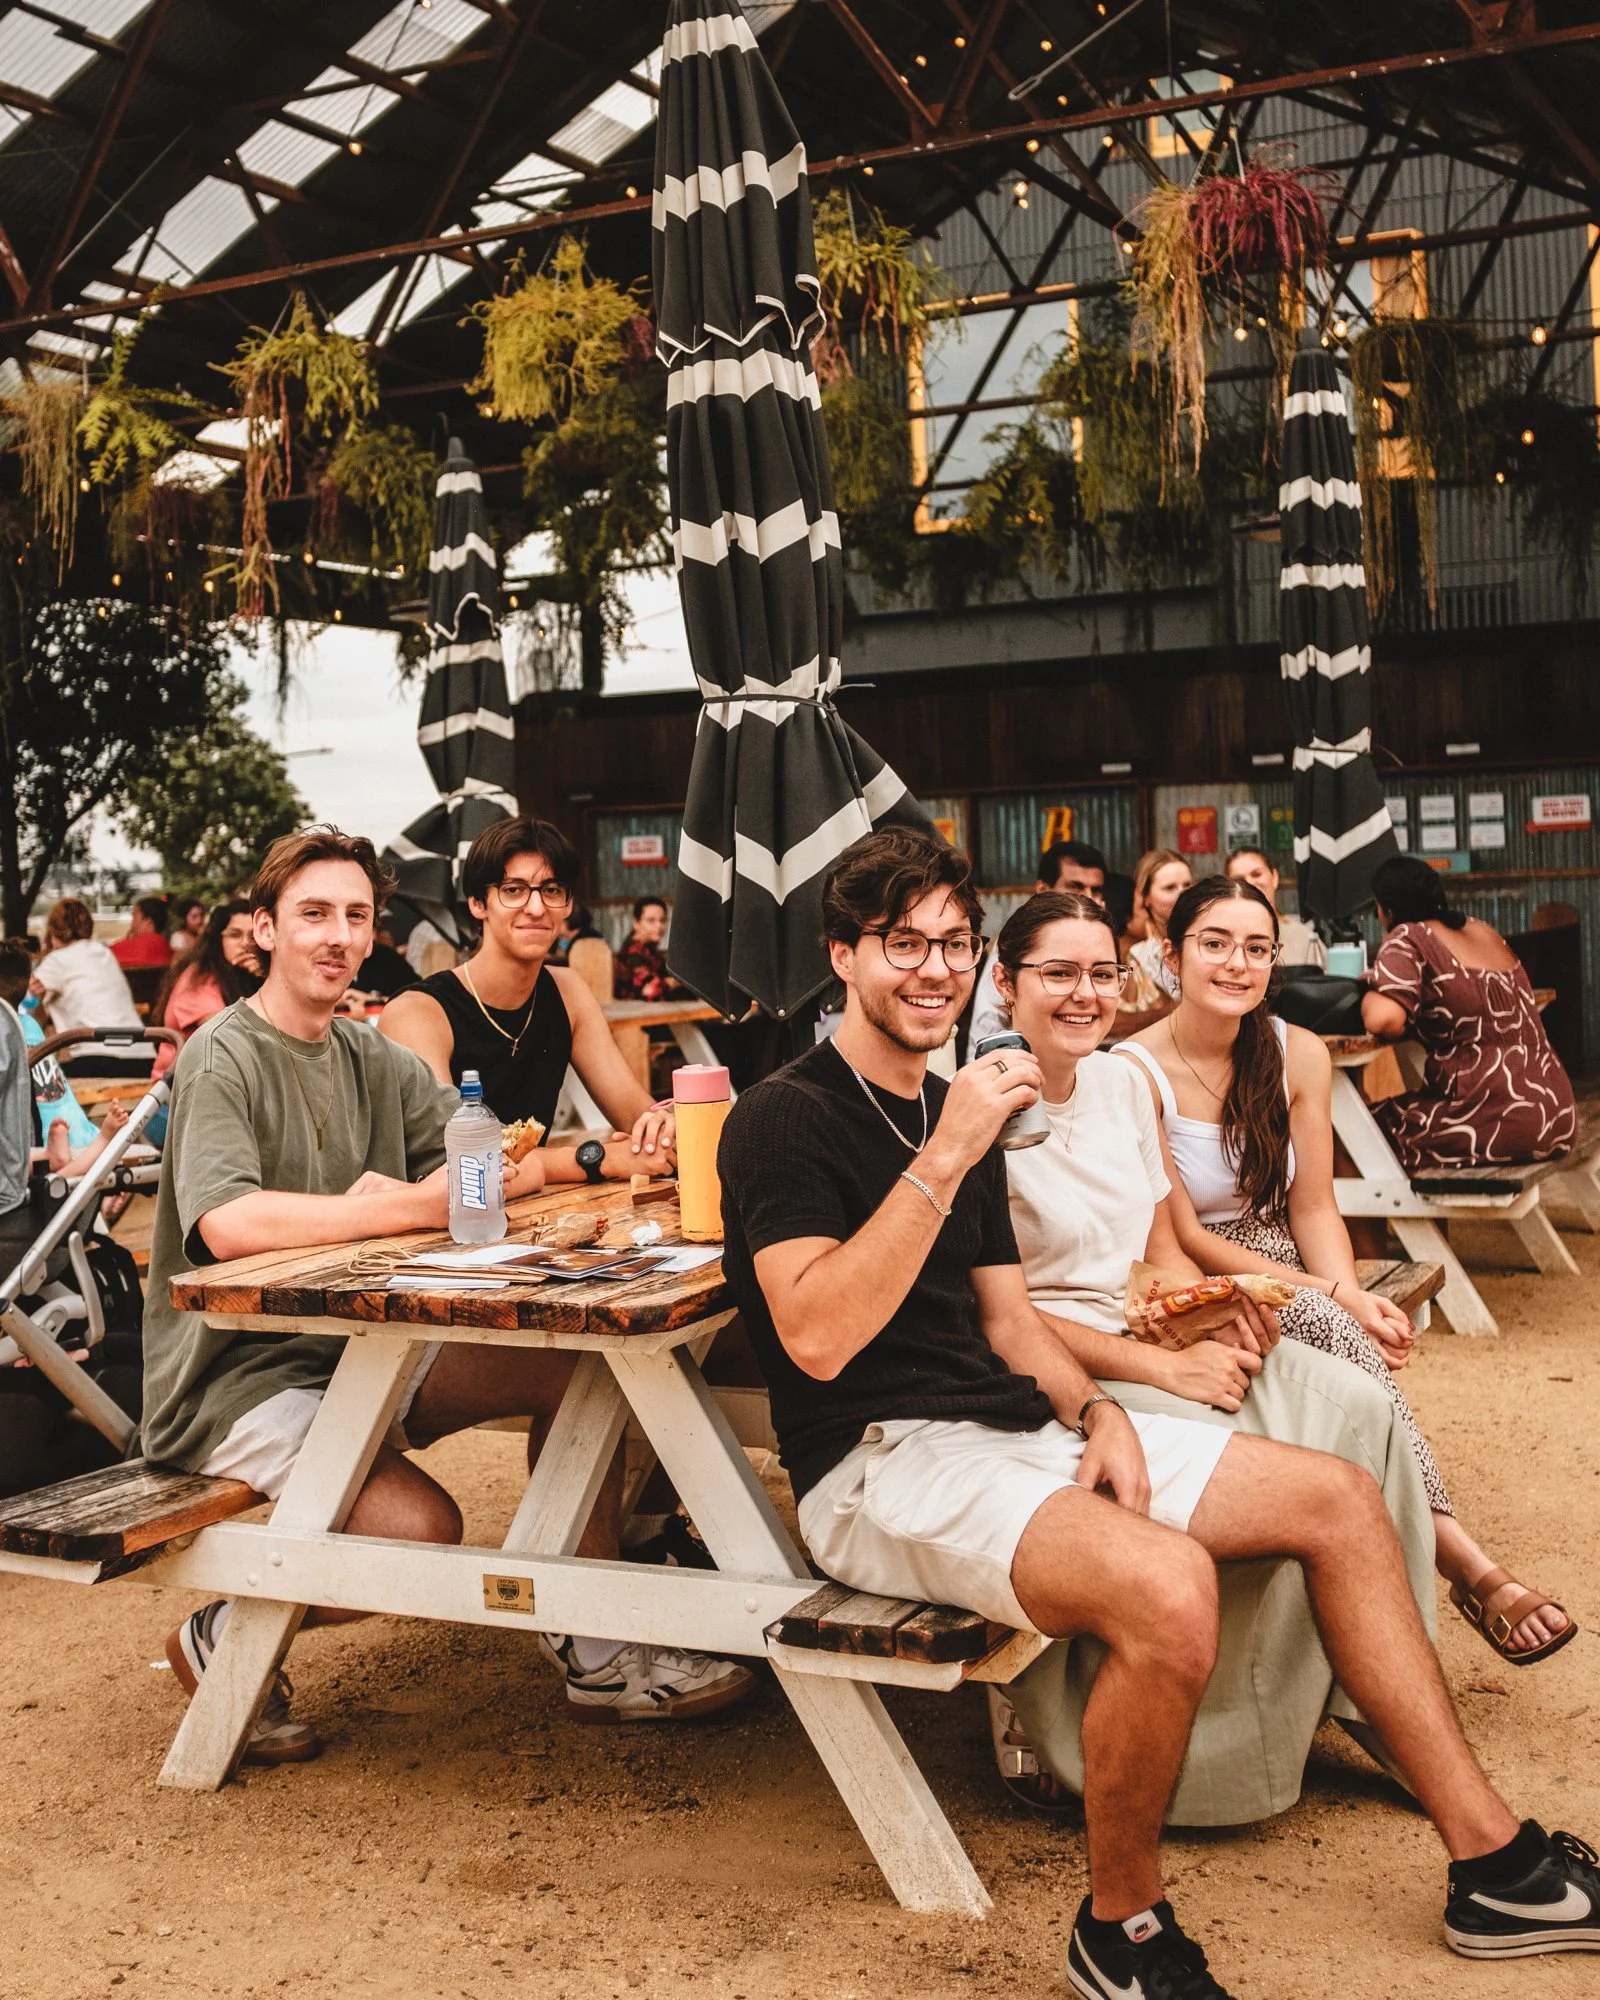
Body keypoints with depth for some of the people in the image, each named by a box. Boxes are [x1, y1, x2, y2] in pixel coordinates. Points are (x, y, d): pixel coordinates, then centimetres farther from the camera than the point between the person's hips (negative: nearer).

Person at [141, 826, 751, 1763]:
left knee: (574, 1362, -7)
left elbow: (499, 1164, 6)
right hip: (237, 1379, -7)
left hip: (359, 1348, 8)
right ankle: (227, 1637, 1)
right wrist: (421, 1205, -30)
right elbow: (228, 1225, -30)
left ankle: (598, 1654, 2)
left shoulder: (374, 1059, 11)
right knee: (418, 1524, -28)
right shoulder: (224, 1059, -13)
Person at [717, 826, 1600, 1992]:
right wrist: (946, 1157, -25)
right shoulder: (785, 1119, -9)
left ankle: (1494, 1863, 10)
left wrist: (1095, 1412, 0)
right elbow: (817, 1338, -22)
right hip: (879, 1462, -8)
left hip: (1013, 1425, 9)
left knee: (1340, 1498, 2)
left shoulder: (957, 1111, 17)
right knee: (1167, 1585, -34)